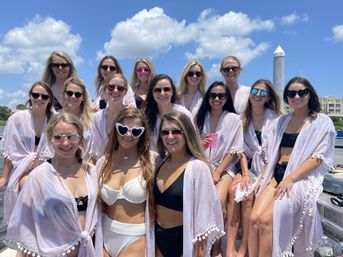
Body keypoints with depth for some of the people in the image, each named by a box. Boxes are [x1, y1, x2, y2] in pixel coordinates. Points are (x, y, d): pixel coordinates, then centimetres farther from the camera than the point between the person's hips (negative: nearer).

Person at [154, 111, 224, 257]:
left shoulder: (197, 167, -20)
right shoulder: (160, 162, -1)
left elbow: (204, 211, -16)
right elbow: (154, 201, 8)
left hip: (184, 238, -5)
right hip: (159, 236, 5)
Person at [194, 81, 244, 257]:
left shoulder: (233, 119, 0)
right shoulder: (200, 117, 8)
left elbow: (235, 150, -4)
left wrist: (218, 172, -11)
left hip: (225, 167, -2)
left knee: (218, 201, -27)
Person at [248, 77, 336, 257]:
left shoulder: (322, 122, 4)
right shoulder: (281, 121, 19)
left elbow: (318, 158, -6)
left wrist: (291, 178, -18)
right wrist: (263, 177, 3)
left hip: (302, 178, -4)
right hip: (277, 175, 5)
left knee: (266, 219, -26)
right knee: (254, 218, -20)